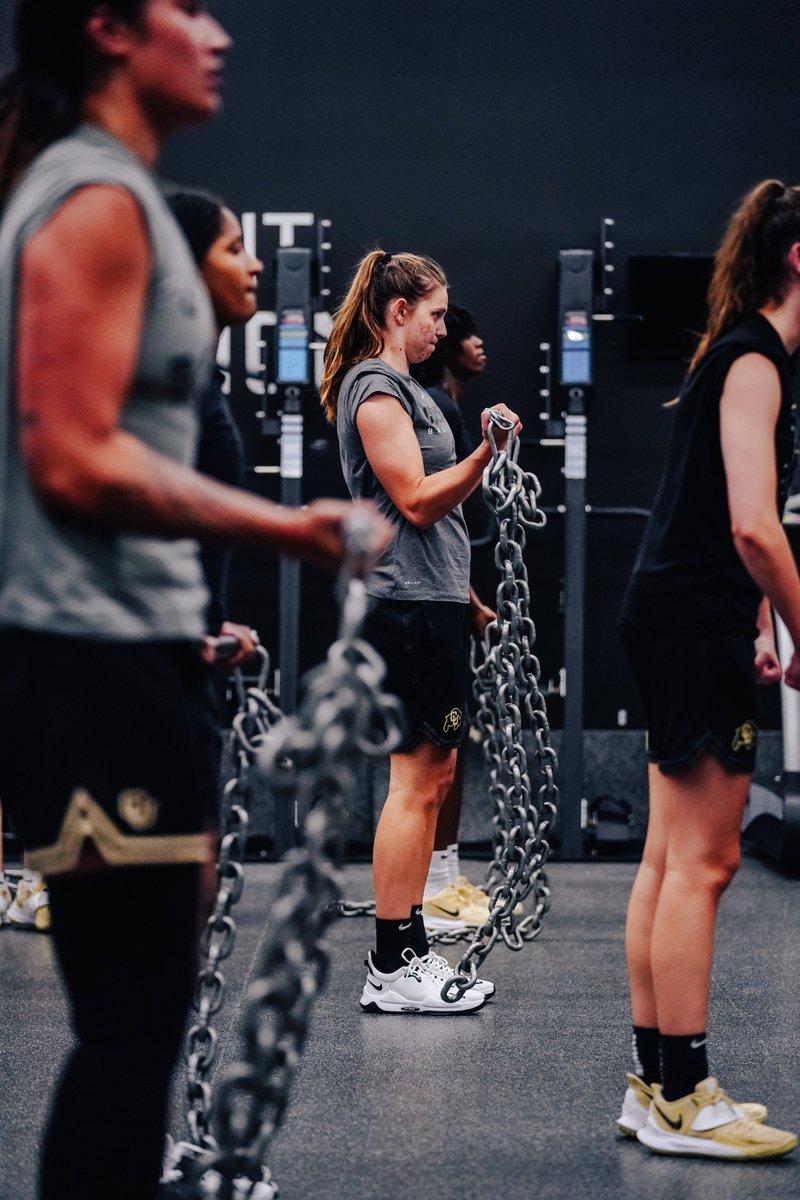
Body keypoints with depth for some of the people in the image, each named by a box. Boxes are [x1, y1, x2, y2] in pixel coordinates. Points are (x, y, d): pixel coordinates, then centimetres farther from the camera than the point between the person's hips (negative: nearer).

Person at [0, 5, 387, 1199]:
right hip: (96, 658, -10)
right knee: (133, 1016, -7)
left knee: (143, 1001, 14)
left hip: (129, 649, 10)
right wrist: (280, 526, -20)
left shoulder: (107, 195, 19)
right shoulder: (98, 200, -12)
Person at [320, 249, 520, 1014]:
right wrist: (485, 455, -28)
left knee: (433, 772, 11)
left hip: (427, 599, 11)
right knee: (416, 779, -9)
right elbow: (415, 499, -17)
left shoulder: (398, 387, 21)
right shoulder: (375, 387, -10)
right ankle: (393, 970, -6)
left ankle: (406, 949, 16)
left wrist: (463, 595, 25)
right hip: (409, 603, -11)